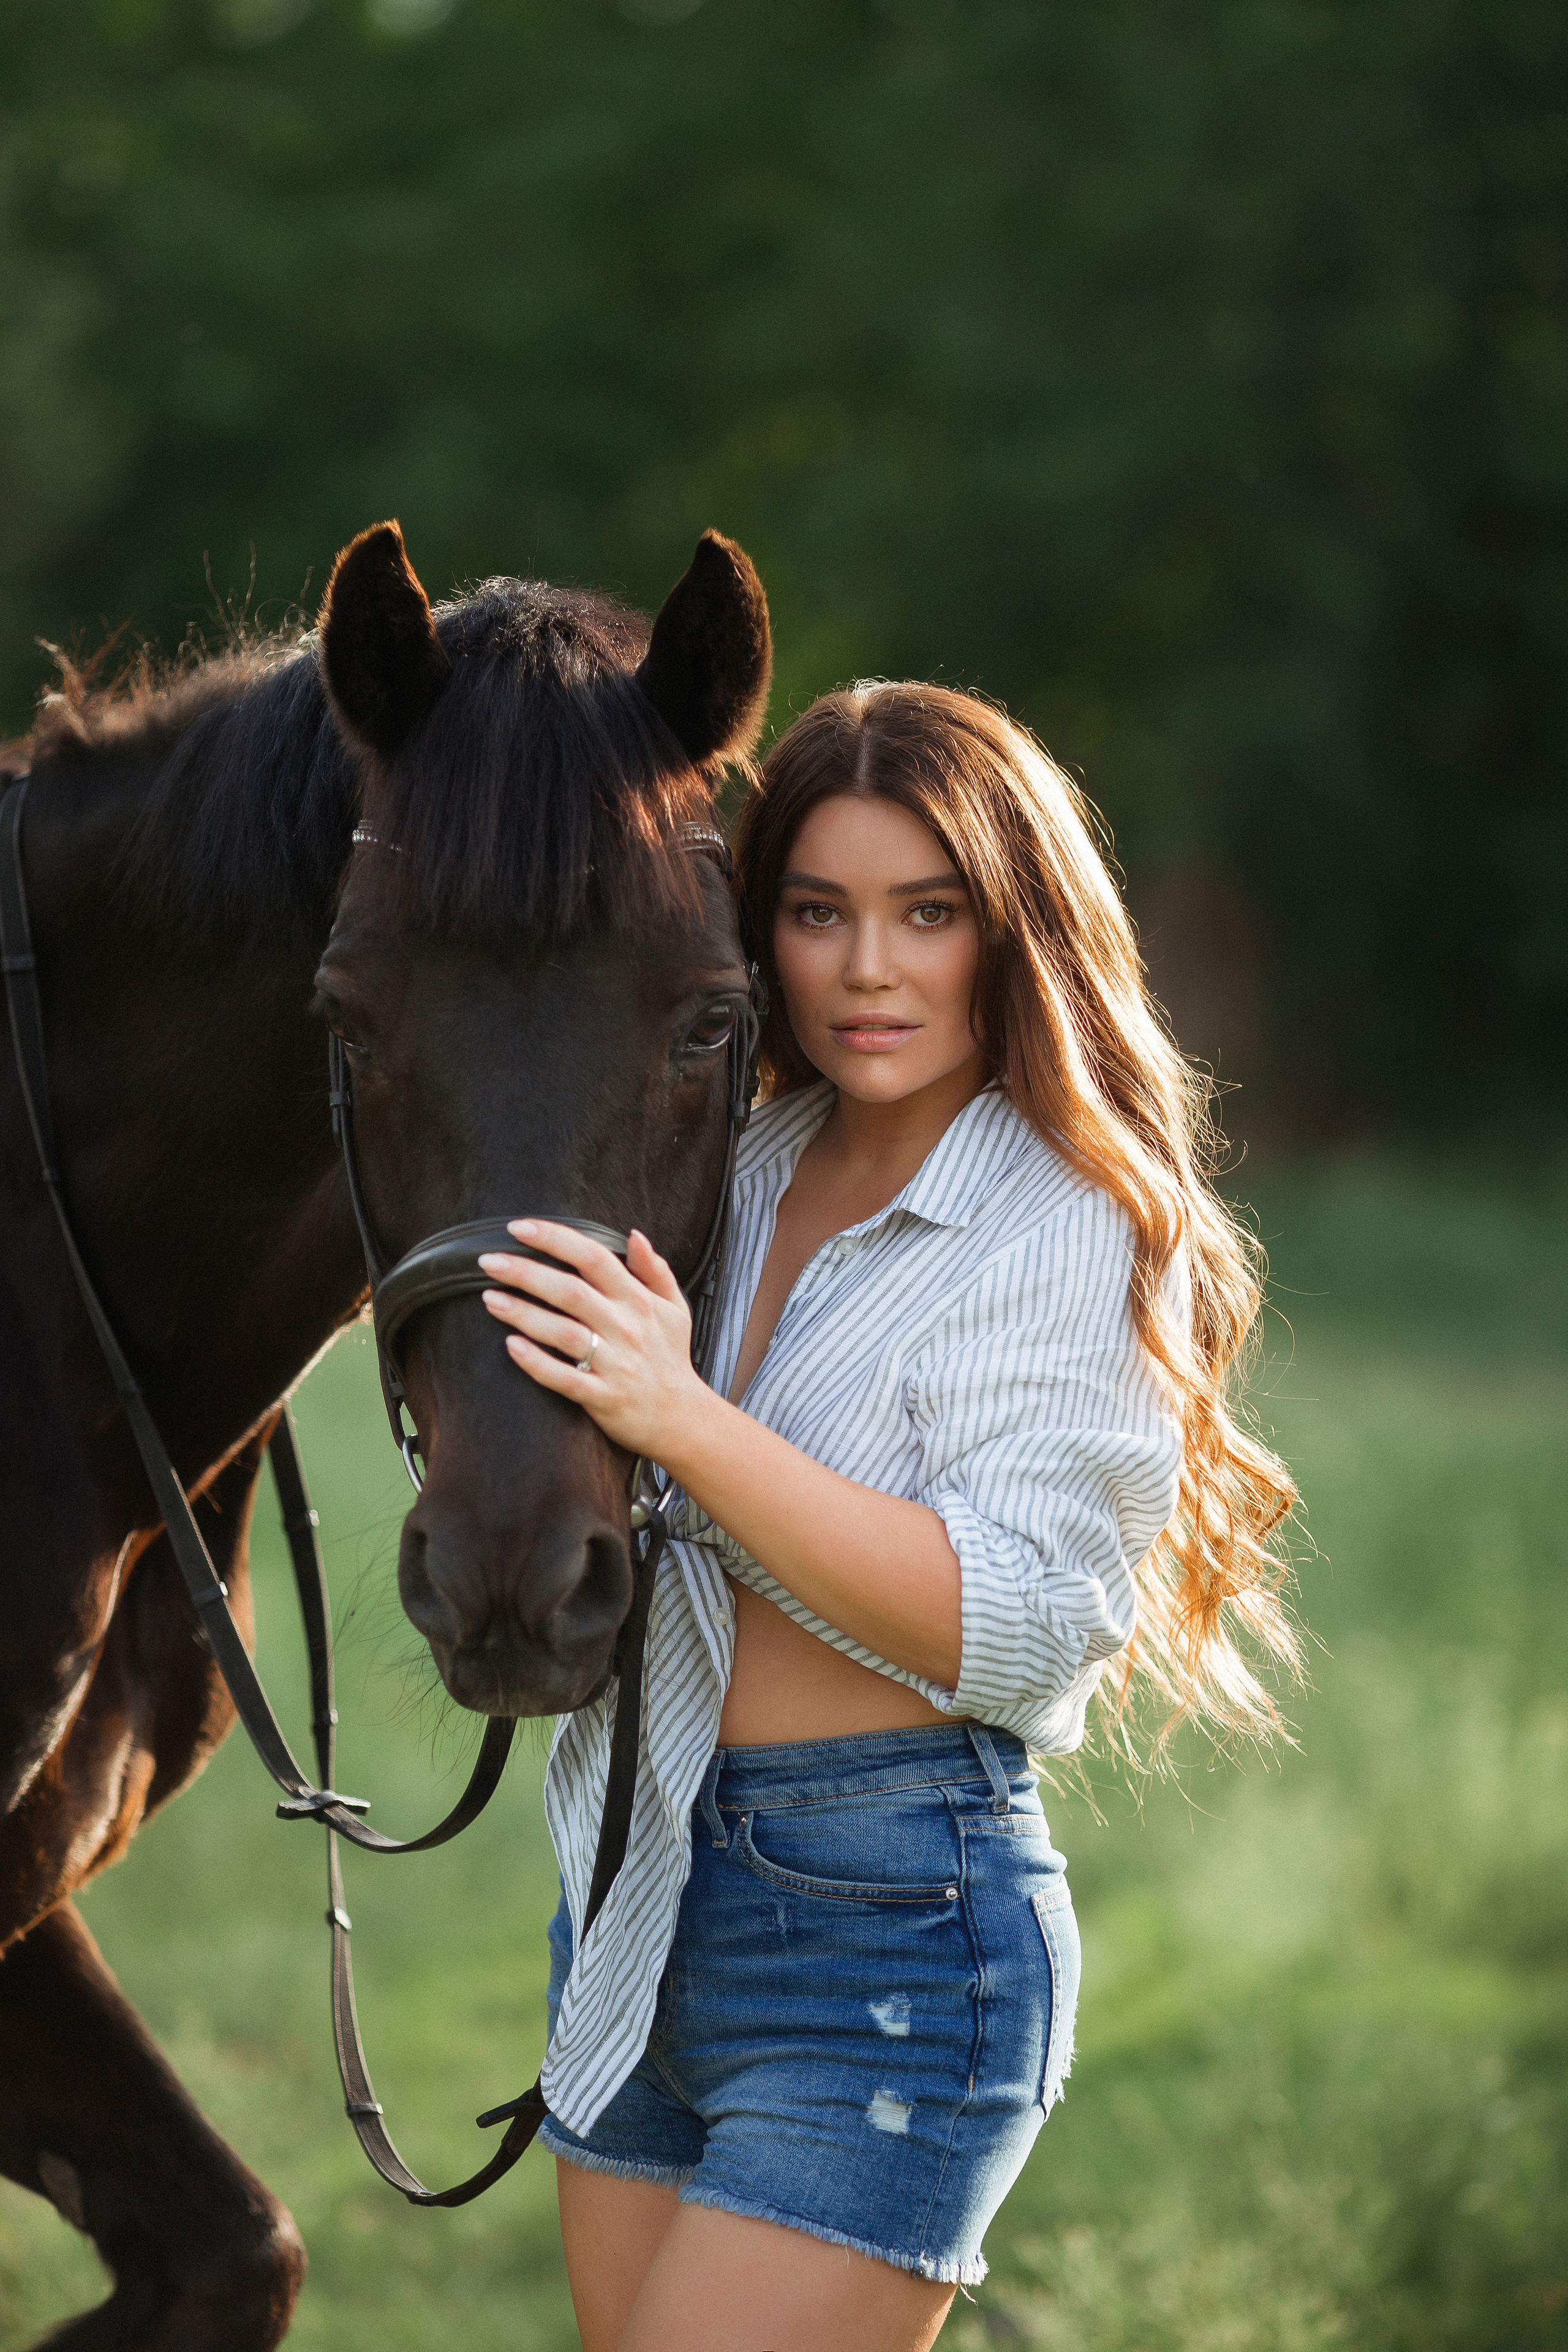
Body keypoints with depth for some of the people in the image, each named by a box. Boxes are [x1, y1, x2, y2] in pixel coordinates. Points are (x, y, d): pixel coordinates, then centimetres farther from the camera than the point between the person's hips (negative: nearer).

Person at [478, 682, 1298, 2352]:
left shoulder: (1074, 1227, -10)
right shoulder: (739, 1172, 11)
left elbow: (1021, 1622, -21)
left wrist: (683, 1419, -28)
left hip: (891, 1938, -7)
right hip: (640, 1905, 7)